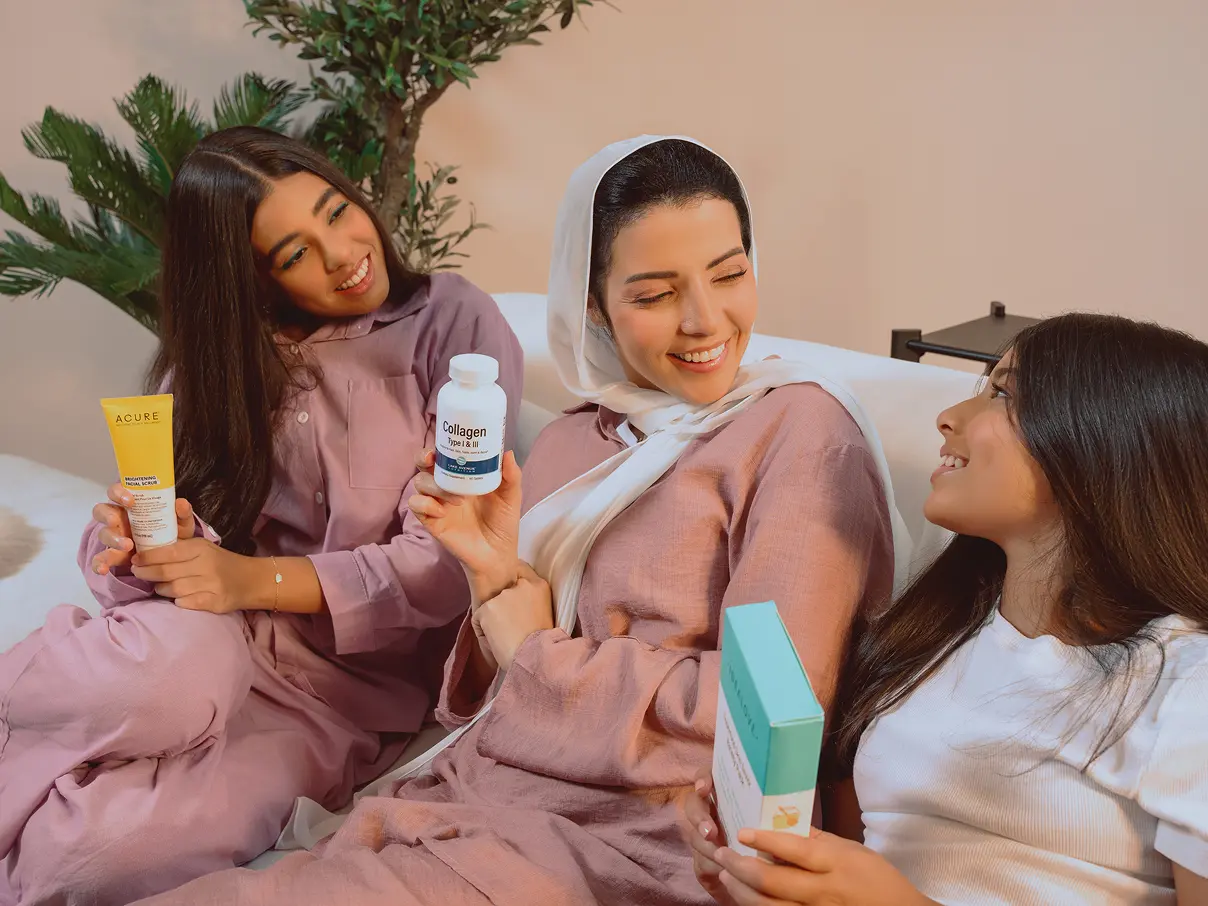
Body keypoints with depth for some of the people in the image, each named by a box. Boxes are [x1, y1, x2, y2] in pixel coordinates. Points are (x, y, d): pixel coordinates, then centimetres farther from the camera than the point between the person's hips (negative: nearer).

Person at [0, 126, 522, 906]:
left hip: (353, 676, -2)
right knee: (169, 669, -37)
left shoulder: (454, 324, -1)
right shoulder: (219, 352, 12)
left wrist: (257, 578, -19)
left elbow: (448, 563, -8)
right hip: (207, 641, 3)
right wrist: (138, 543, -16)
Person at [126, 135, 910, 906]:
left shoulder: (801, 428, -7)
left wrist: (536, 658, -4)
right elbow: (508, 692, 13)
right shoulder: (571, 444, 12)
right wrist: (496, 576, -8)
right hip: (479, 793, 5)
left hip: (630, 840, -5)